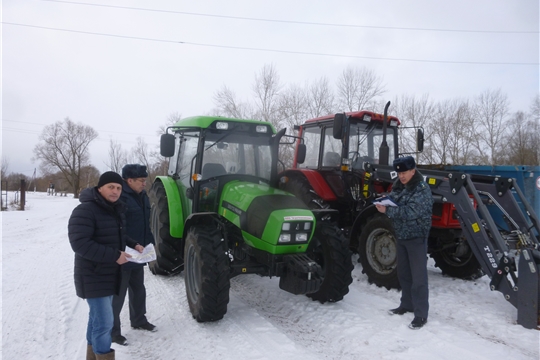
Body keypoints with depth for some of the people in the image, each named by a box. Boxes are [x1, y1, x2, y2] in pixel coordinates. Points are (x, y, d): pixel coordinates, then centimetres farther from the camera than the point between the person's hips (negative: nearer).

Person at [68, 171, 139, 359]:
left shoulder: (115, 210, 8)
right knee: (104, 322, -8)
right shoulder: (85, 210, -20)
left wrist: (133, 245, 2)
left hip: (109, 274, 9)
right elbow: (80, 243, -28)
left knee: (97, 318, 21)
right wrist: (114, 256, -28)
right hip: (93, 277, -9)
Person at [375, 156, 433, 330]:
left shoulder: (422, 190, -17)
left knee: (418, 277, -3)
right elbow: (392, 203, 13)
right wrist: (384, 203, -11)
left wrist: (387, 210, -27)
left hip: (416, 237, -8)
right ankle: (406, 304, 33)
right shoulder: (398, 187, 7)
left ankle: (421, 314, 6)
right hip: (401, 236, 8)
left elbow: (410, 213, -27)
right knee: (403, 274, 17)